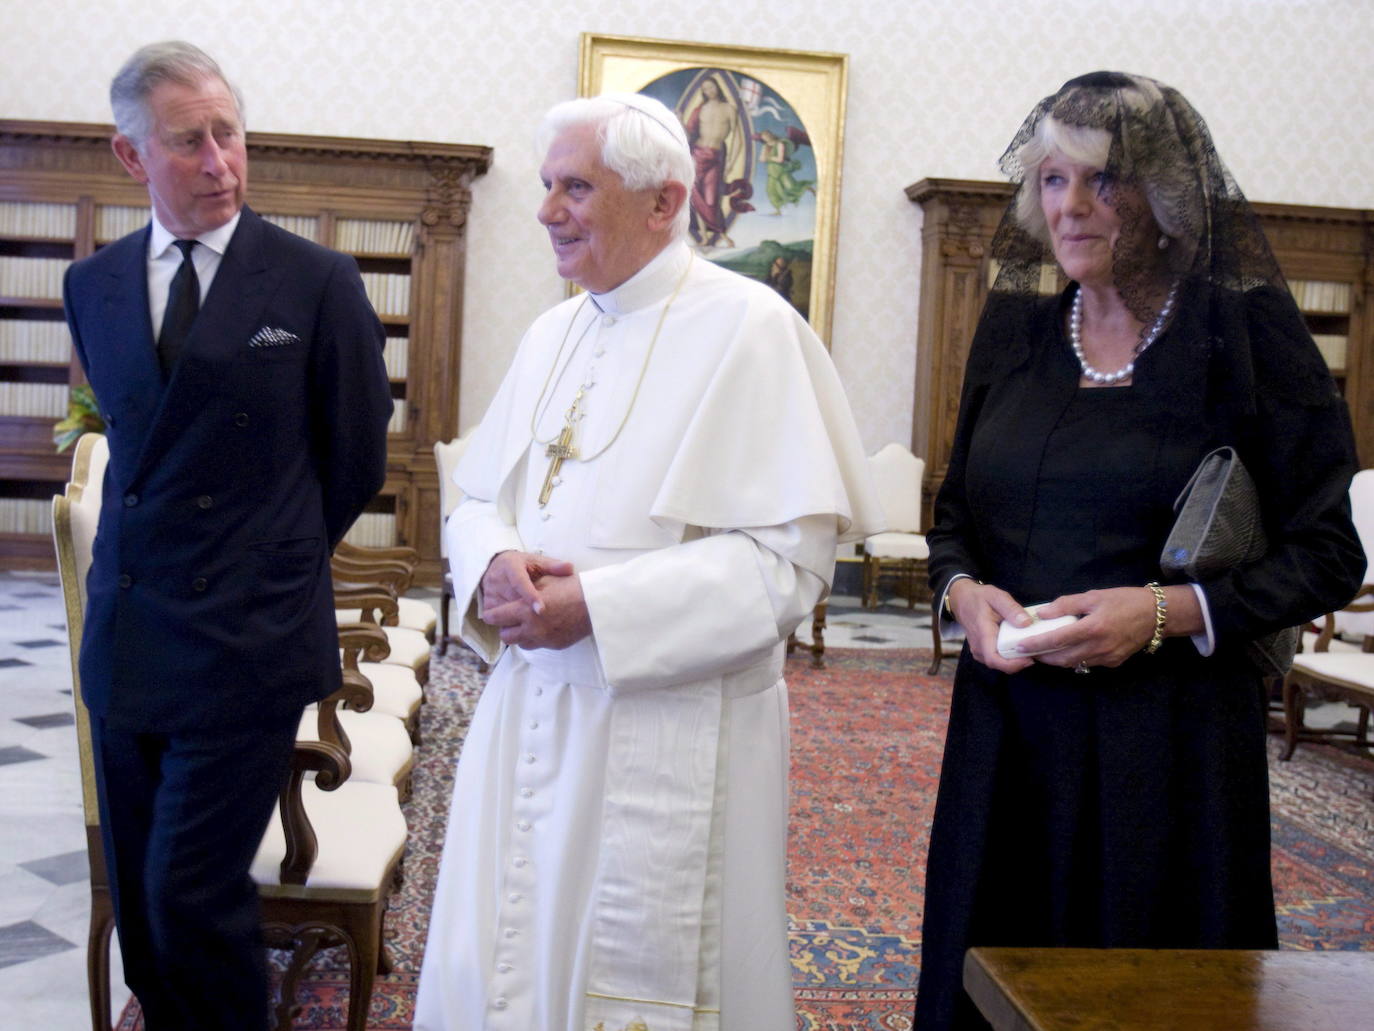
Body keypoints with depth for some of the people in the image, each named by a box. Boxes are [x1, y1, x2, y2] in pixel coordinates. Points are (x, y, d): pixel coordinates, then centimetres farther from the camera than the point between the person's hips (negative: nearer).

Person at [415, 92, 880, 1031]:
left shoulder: (747, 326, -11)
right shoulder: (555, 333, 11)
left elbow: (791, 557, -17)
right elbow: (479, 500, 14)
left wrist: (596, 605, -21)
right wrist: (497, 565, -10)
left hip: (668, 743, -6)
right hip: (528, 718, 7)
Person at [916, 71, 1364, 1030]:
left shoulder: (1244, 327, -6)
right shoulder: (1014, 326, 8)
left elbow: (1327, 555, -5)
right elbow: (954, 513, 15)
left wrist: (1166, 611, -18)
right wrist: (965, 590, -5)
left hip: (1171, 735, -4)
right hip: (1007, 725, 4)